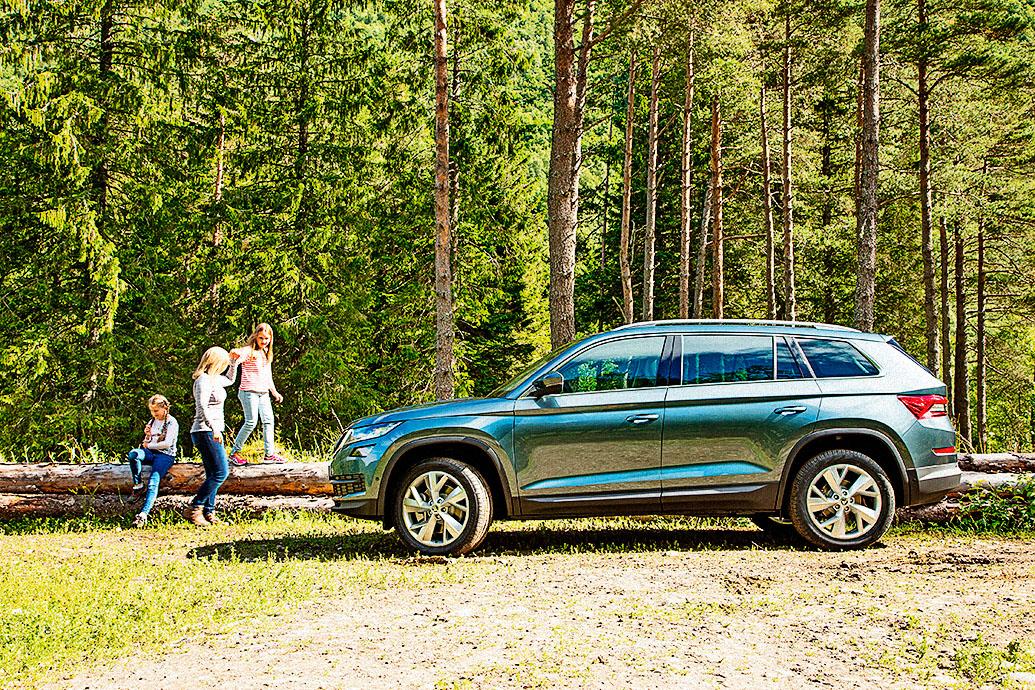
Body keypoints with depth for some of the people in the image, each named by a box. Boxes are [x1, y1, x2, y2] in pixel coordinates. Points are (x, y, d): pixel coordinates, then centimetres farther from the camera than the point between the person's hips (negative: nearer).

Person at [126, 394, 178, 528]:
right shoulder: (153, 421, 19)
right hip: (151, 453, 6)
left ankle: (143, 514, -42)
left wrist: (149, 445, -4)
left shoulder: (172, 422, -2)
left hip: (166, 455, -6)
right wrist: (147, 435, 0)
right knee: (133, 454, -29)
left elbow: (167, 443, -14)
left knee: (153, 481, -29)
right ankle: (138, 485, -16)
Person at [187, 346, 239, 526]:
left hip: (212, 432, 11)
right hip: (206, 432, -11)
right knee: (220, 473, -14)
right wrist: (214, 427, -37)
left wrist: (234, 362, 23)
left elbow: (230, 380, 37)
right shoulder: (204, 380, -14)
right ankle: (193, 509, -12)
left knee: (213, 475, 11)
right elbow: (202, 406, -28)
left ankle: (208, 513, 15)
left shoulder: (214, 379, 15)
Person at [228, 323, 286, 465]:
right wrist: (235, 355, -50)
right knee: (251, 422, -10)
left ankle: (270, 453, 10)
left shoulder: (266, 353, 17)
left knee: (268, 420, 3)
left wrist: (274, 392, 27)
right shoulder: (248, 351, -8)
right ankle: (234, 452, 1)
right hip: (249, 391, -7)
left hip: (263, 393, 7)